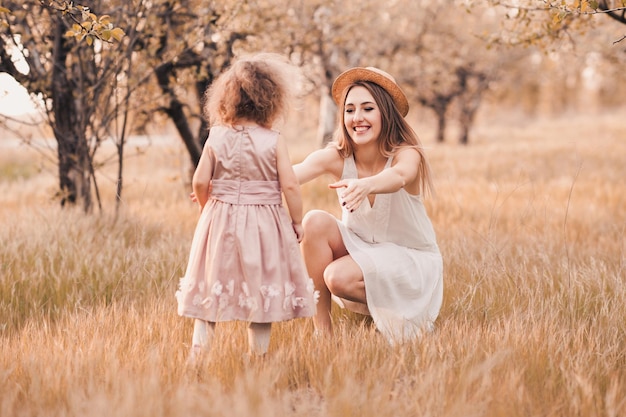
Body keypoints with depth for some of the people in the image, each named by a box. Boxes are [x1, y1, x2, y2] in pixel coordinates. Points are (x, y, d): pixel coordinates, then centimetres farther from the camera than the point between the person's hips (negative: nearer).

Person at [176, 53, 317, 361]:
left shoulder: (216, 139, -4)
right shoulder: (274, 141, -10)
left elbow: (200, 181, -5)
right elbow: (289, 186, -12)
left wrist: (206, 205, 15)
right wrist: (297, 222, 1)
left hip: (220, 221, 2)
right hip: (263, 224, -2)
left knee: (209, 291, 12)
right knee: (261, 290, 9)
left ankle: (198, 353, 11)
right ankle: (258, 354, 11)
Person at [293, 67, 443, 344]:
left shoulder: (407, 154, -21)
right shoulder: (336, 157, -14)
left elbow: (398, 177, -46)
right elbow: (297, 172, -33)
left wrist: (365, 185, -69)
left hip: (409, 257, -4)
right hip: (359, 247, 4)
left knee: (339, 277, -29)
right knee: (315, 221, -24)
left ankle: (394, 311, 0)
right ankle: (321, 325, -15)